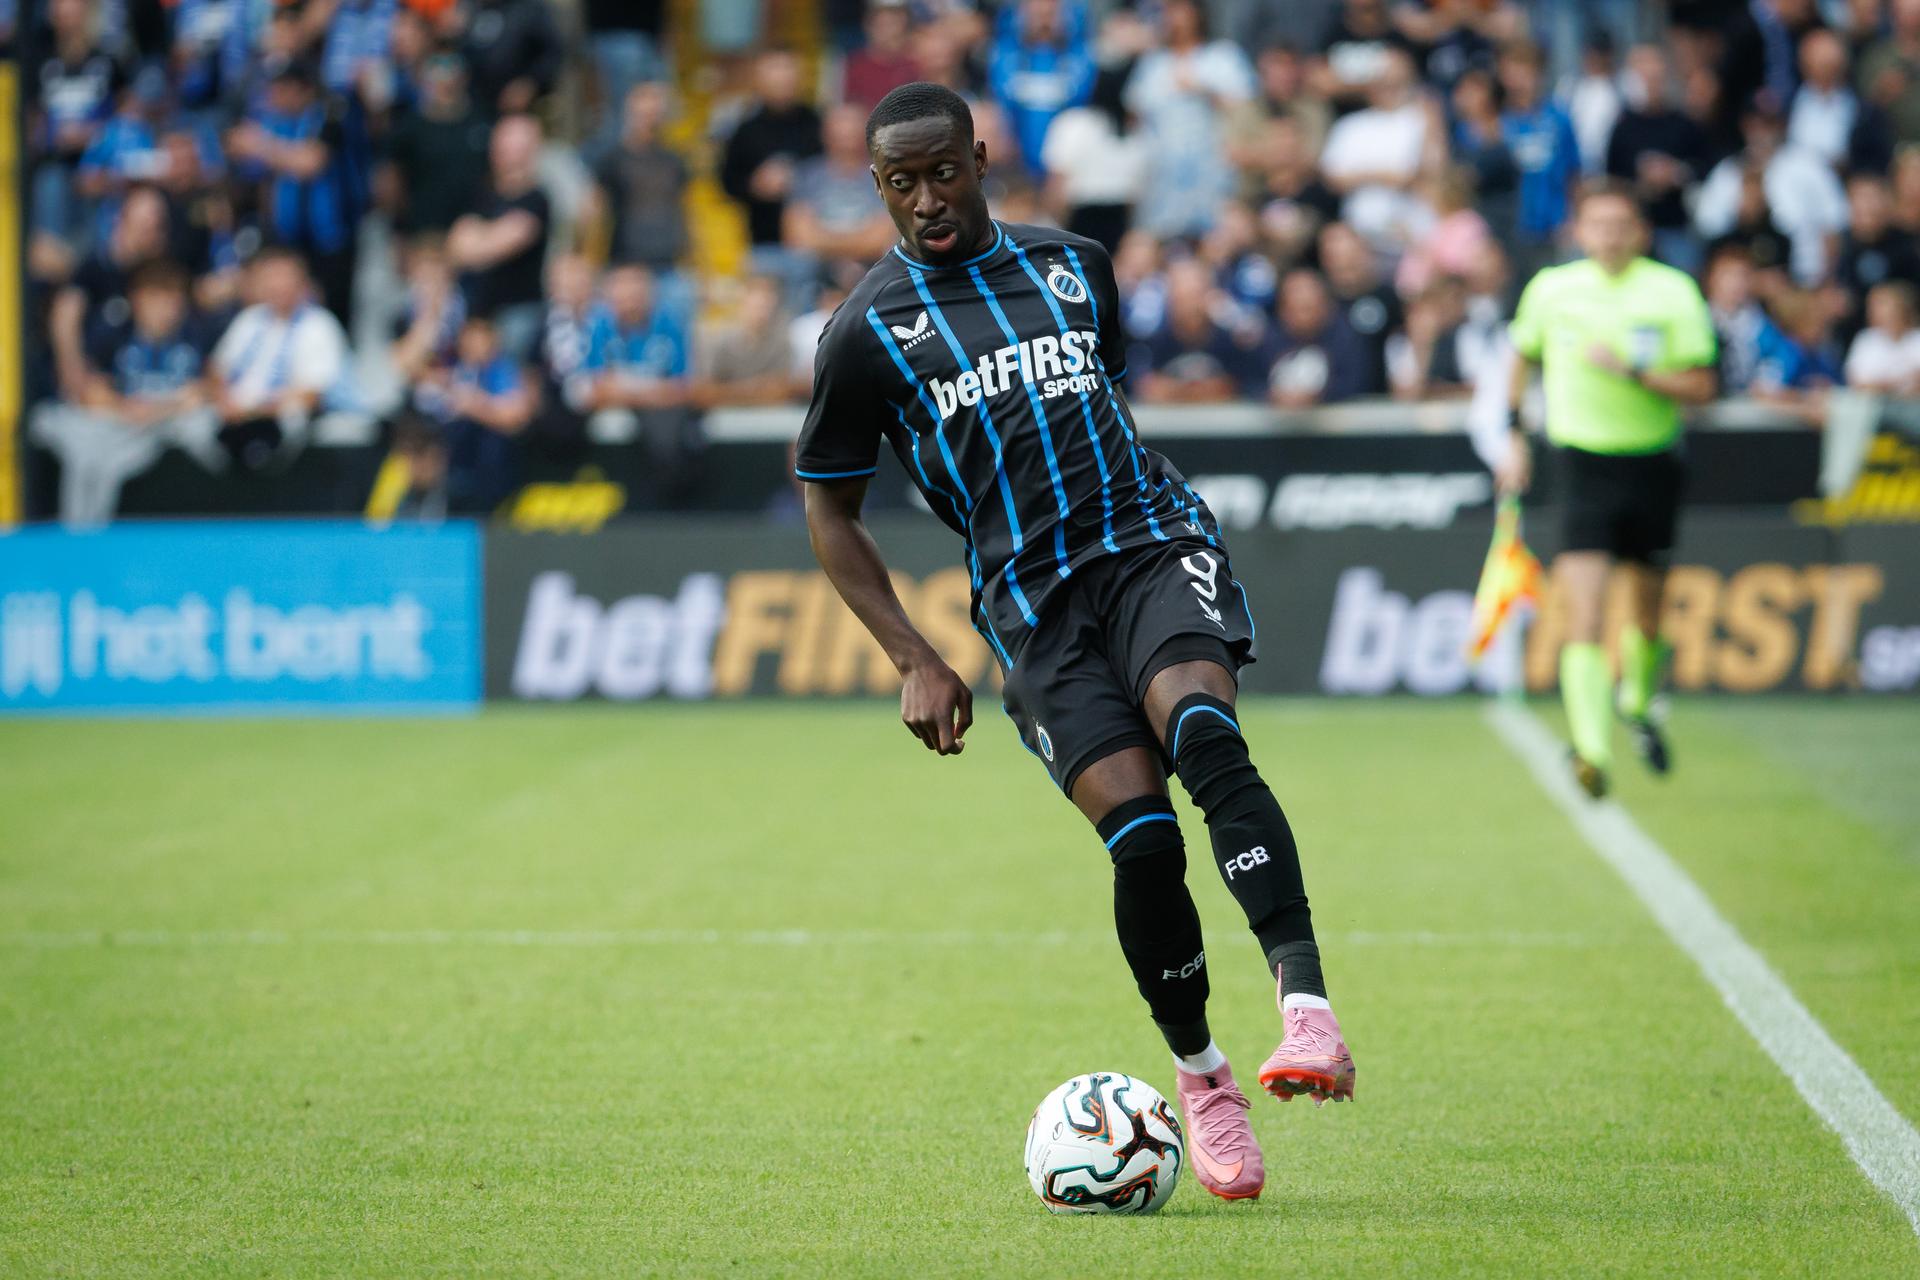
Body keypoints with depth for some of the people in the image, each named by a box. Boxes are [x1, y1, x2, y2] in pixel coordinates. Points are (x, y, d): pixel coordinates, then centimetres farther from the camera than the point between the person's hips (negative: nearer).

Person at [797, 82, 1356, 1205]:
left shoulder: (1074, 265, 15)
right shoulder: (868, 332, 5)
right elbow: (830, 509, 11)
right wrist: (916, 662, 2)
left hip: (1154, 539, 1)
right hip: (1031, 601, -1)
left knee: (1204, 734, -30)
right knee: (1143, 838, -17)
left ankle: (1308, 1005, -41)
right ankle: (1200, 1076, 4)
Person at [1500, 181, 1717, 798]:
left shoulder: (1674, 293, -4)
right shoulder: (1550, 290, 0)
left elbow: (1700, 386, -8)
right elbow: (1524, 359, 19)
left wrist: (1633, 370, -21)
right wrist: (1515, 436, 17)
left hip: (1652, 464, 1)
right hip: (1583, 464, -1)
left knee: (1648, 614, 17)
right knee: (1583, 619, -18)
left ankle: (1638, 705, 46)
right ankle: (1592, 750, -25)